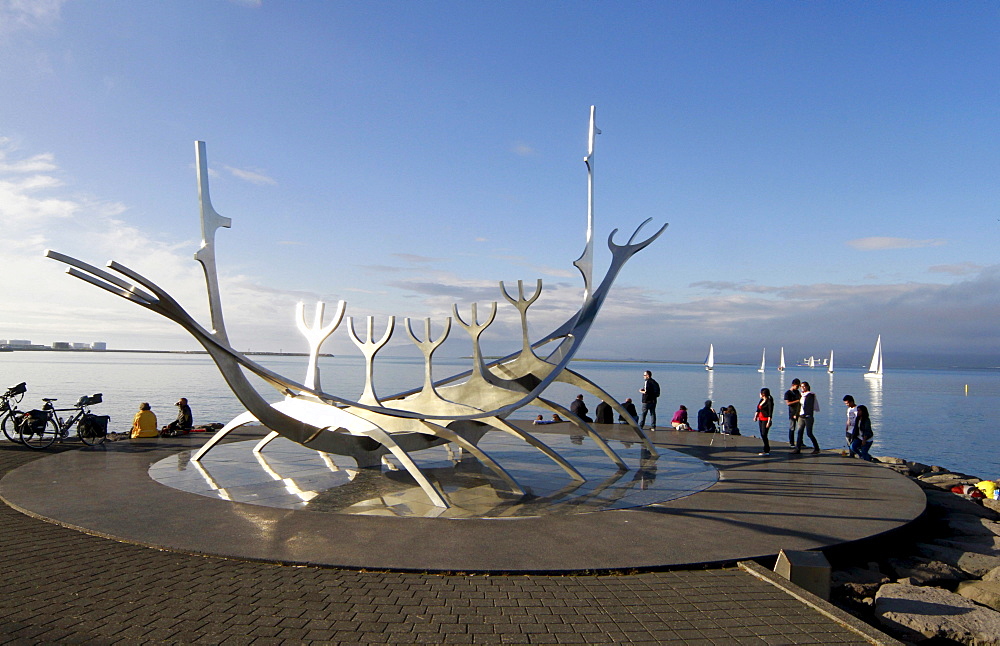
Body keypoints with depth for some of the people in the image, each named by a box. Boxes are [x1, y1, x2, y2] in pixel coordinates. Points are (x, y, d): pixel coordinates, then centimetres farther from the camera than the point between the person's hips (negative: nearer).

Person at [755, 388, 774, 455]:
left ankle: (766, 451, -5)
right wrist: (755, 416, 4)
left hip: (765, 420, -8)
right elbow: (758, 409, 18)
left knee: (764, 435, -9)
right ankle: (768, 449, 20)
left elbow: (770, 412, -15)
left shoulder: (769, 401, -11)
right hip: (760, 419, 8)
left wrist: (768, 422, -19)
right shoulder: (761, 400, 13)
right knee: (762, 435, 10)